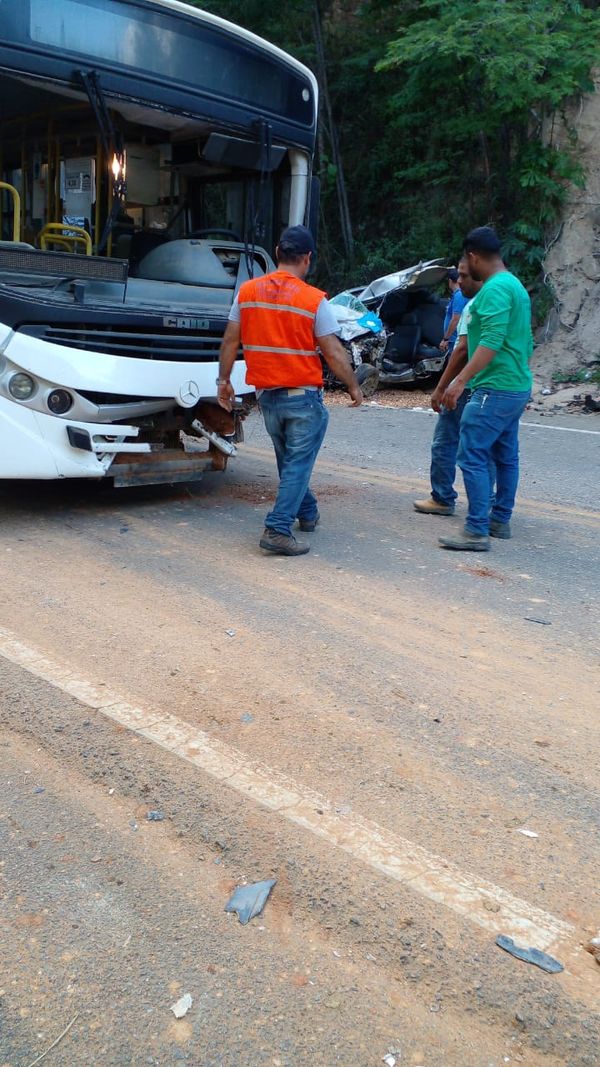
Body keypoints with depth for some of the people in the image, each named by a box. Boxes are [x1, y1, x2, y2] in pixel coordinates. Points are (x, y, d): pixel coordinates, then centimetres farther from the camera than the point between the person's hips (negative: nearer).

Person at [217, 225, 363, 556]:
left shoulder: (248, 291, 1)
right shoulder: (314, 299, -11)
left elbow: (230, 341, 4)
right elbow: (333, 352, -9)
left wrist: (224, 380, 14)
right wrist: (354, 387, 3)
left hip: (267, 394, 5)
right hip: (303, 396, -5)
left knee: (288, 460, 22)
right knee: (298, 463, 2)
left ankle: (307, 513, 38)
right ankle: (278, 530, -5)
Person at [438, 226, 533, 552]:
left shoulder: (495, 289, -15)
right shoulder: (515, 285, 17)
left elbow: (491, 341, -26)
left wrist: (460, 381, -29)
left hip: (495, 389, -11)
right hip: (517, 387, 11)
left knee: (472, 457, -11)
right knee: (506, 457, 15)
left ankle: (477, 531, -12)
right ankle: (500, 520, 25)